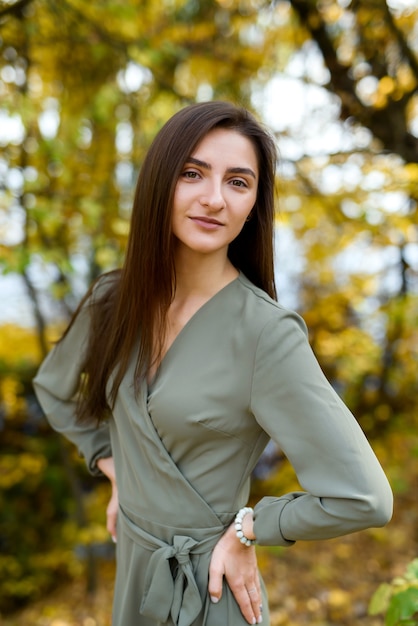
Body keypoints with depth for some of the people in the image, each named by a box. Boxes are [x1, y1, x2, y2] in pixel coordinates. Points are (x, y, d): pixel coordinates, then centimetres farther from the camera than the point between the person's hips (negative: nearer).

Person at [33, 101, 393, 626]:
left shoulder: (268, 334, -26)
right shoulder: (114, 301, -8)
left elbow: (363, 497, -26)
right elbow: (54, 389, 11)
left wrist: (245, 529, -15)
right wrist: (117, 472, 5)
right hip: (132, 568, 5)